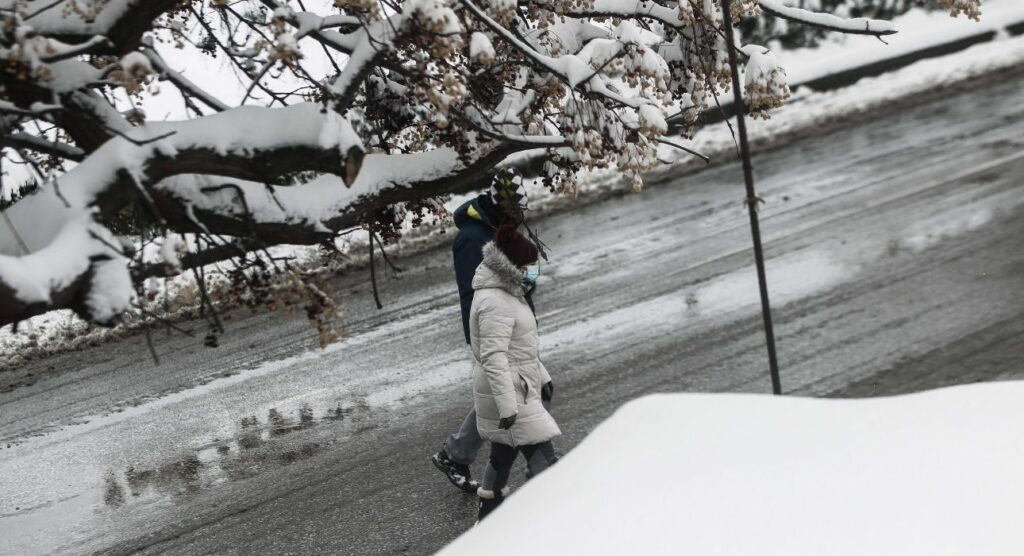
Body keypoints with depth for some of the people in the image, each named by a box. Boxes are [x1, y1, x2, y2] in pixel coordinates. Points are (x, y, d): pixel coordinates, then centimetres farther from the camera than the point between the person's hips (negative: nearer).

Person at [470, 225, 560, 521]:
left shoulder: (507, 292, 11)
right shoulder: (495, 303, -22)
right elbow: (493, 357, -28)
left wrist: (541, 375, 26)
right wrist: (508, 405, -31)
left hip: (518, 385, 11)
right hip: (509, 393, -11)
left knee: (503, 455, 19)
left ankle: (486, 519, 31)